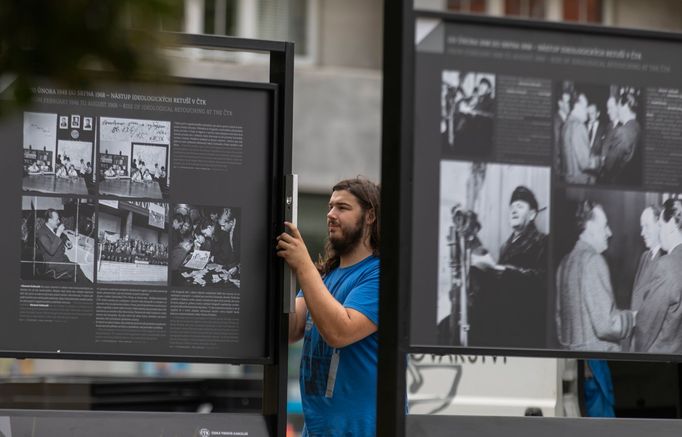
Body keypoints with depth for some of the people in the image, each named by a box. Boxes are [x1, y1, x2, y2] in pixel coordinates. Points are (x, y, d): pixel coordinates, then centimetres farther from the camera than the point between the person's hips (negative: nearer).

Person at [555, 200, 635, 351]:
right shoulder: (593, 260, -14)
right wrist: (632, 317, -4)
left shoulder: (566, 261, 11)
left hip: (571, 349, 9)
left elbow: (560, 315, 18)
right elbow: (605, 325, -18)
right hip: (597, 350, -9)